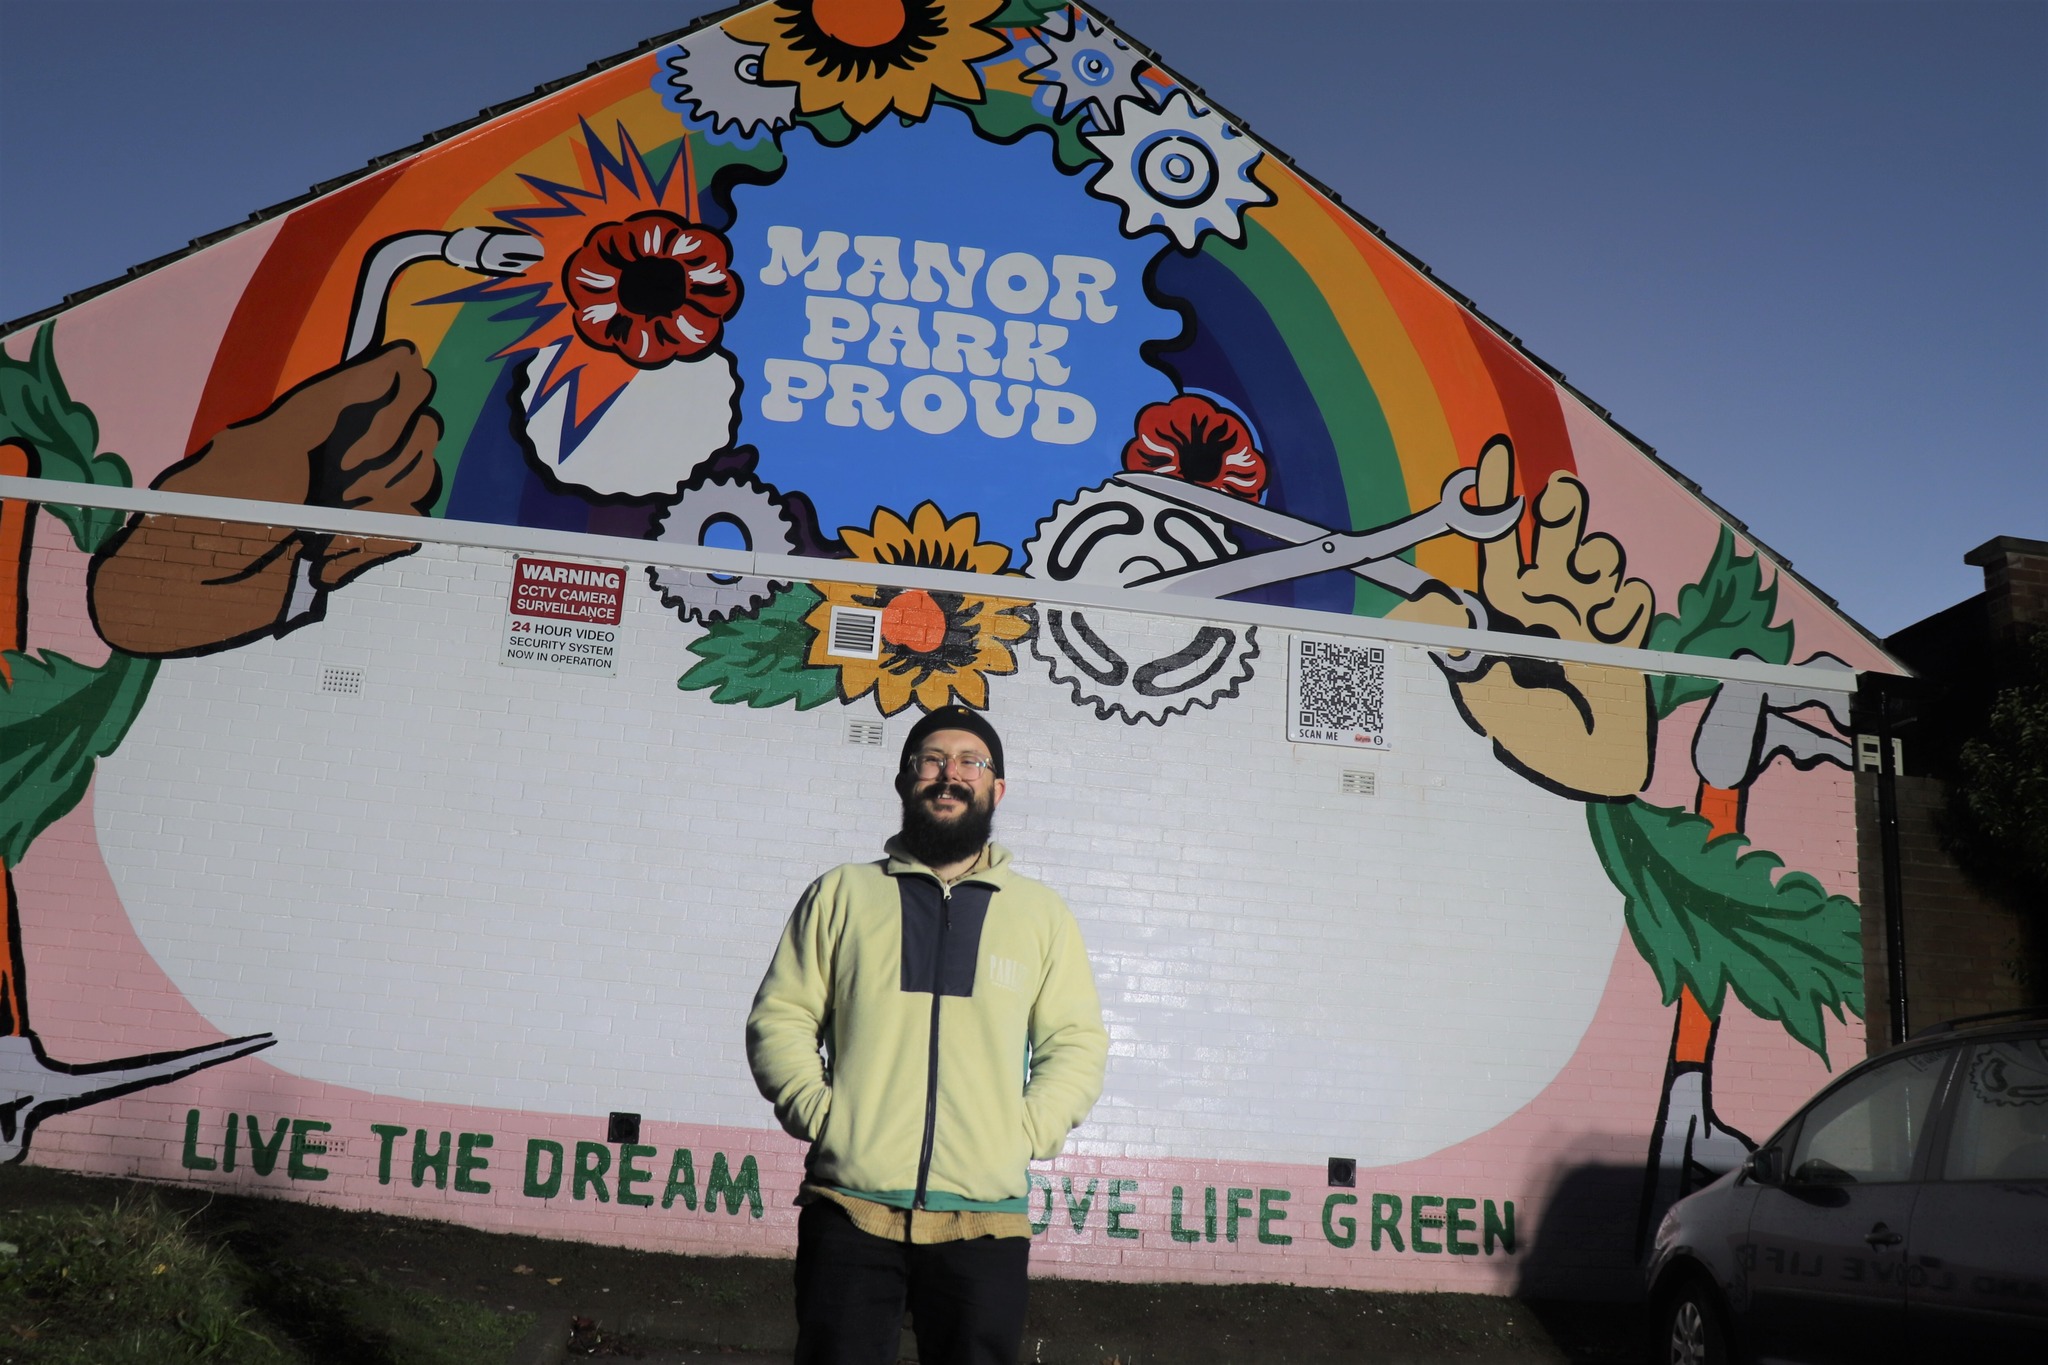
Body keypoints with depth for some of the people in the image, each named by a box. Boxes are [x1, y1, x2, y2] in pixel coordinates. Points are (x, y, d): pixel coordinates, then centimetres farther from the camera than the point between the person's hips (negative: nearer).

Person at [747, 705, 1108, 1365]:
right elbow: (779, 1018, 8)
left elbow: (1077, 1042, 10)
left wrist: (1026, 1133, -3)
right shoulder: (842, 894, 10)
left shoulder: (1041, 912, 12)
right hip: (850, 1207, 0)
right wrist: (819, 1113, -6)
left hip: (985, 1218, 1)